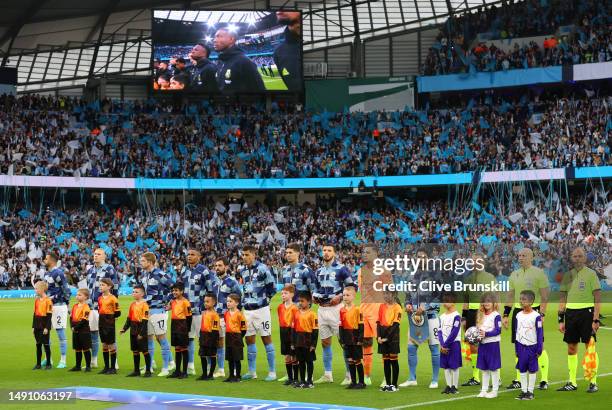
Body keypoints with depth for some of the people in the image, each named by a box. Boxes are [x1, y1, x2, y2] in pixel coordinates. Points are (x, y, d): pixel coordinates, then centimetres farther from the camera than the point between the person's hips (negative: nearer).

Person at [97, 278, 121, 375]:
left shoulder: (113, 298, -11)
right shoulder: (100, 298, 9)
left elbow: (117, 313, -11)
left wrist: (110, 317, -5)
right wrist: (102, 317, 7)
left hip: (110, 323, -7)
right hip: (101, 323, 7)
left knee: (111, 345, -1)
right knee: (104, 345, 11)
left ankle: (113, 368, 5)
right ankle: (106, 367, 18)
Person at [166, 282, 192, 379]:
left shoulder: (185, 302, -11)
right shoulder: (172, 301, 9)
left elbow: (189, 316, -10)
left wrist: (187, 330, -9)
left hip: (182, 327, -7)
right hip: (174, 327, 7)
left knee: (183, 349, 0)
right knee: (177, 349, 11)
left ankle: (184, 372, 5)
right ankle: (177, 371, 17)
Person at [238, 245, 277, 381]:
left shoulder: (262, 269, -10)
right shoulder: (243, 271, 12)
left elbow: (272, 287, -5)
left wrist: (265, 298, -1)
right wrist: (244, 300, 13)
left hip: (261, 309, -7)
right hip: (247, 309, 7)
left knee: (266, 338, -3)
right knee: (249, 339, 9)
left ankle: (272, 372, 1)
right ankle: (252, 371, 18)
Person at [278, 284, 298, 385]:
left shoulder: (294, 308, -13)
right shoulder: (280, 307, 7)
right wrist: (282, 328, 13)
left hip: (292, 331, -6)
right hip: (283, 332, 6)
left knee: (294, 357, 1)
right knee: (287, 357, 9)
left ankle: (296, 378, 8)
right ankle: (290, 378, 17)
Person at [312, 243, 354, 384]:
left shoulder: (341, 269, -5)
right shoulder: (319, 271, 15)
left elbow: (352, 287, -6)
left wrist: (340, 296, -16)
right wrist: (314, 296, 8)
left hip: (336, 308, -7)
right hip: (322, 308, 7)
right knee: (325, 342, 10)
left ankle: (350, 376, -1)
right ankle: (327, 375, 18)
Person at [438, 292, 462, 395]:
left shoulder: (456, 316, -10)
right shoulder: (442, 316, 10)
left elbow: (454, 333, -15)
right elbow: (440, 332, 5)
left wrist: (445, 345, -15)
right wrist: (442, 345, -9)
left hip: (454, 344, -6)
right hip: (444, 345, 6)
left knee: (454, 366, -1)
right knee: (446, 367, 8)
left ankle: (454, 387, 4)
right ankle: (448, 386, 15)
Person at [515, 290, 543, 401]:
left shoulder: (536, 316, -10)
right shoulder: (519, 315, 4)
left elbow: (540, 333, -7)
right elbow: (517, 332, 10)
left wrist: (539, 349, -10)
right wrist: (516, 349, 9)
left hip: (532, 347, -4)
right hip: (521, 347, 4)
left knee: (532, 370, 4)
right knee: (522, 370, 6)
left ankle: (530, 392, 11)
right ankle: (523, 391, 14)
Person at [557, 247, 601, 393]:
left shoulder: (591, 274, -2)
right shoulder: (567, 275, 12)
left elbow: (598, 298, -6)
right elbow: (563, 299, 15)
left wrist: (596, 319, -13)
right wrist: (561, 319, 9)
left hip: (587, 312, -5)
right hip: (570, 313, 5)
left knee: (590, 347, -4)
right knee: (571, 348, 7)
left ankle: (593, 383, 2)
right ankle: (572, 383, 13)